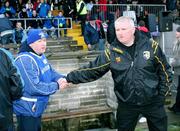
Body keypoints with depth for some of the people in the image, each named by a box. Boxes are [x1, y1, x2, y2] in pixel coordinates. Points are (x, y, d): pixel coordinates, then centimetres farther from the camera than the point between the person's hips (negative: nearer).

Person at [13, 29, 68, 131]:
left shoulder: (40, 55, 5)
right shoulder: (25, 60, -27)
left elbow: (50, 71, 15)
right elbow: (34, 87, -31)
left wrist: (60, 78, -9)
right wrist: (56, 86, -22)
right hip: (27, 109, -10)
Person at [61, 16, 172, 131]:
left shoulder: (151, 46, -8)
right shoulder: (111, 52, -5)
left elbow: (165, 71, -1)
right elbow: (92, 70, -4)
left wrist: (161, 95, -3)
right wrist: (70, 78, -10)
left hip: (153, 102, 0)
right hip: (126, 104, 1)